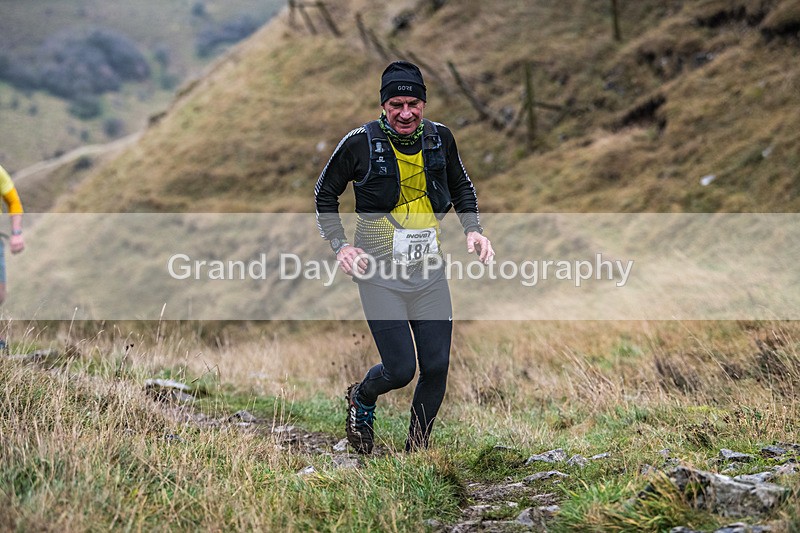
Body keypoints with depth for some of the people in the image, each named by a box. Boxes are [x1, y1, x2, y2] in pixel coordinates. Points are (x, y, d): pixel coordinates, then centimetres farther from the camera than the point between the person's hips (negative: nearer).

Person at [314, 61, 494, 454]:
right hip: (380, 274, -4)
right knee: (400, 370, -9)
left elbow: (462, 188, 21)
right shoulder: (360, 143, -10)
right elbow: (324, 195, 4)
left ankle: (417, 449, 21)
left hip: (430, 273, 4)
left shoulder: (440, 138, 2)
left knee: (436, 368, 0)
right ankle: (361, 399, 27)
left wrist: (472, 229, 5)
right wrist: (340, 245, -8)